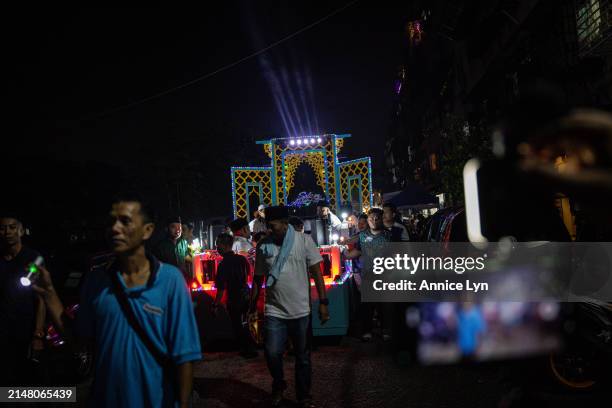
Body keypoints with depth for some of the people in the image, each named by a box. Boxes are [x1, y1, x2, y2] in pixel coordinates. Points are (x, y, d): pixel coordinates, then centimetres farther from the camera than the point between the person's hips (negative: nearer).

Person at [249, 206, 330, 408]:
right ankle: (278, 386, 28)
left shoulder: (304, 241, -6)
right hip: (274, 311, 1)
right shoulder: (263, 245, -1)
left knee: (303, 357, 10)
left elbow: (316, 272, -5)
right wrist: (252, 307, 6)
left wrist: (323, 302, -10)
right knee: (272, 353, -3)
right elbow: (258, 278, 6)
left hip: (301, 310, -1)